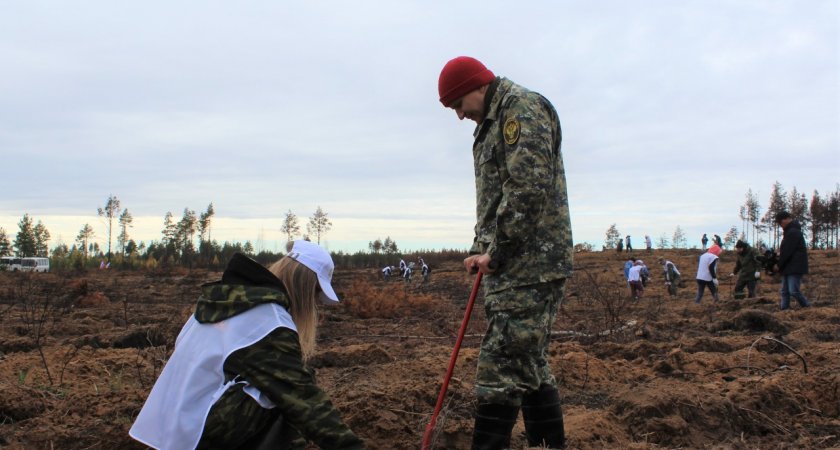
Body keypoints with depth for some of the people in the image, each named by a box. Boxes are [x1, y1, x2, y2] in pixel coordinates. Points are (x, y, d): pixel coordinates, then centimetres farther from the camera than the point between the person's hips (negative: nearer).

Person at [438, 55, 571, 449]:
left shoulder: (522, 107, -8)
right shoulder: (492, 123, 22)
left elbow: (527, 189, -20)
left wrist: (495, 254, -16)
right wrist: (480, 251, 12)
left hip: (530, 266, -10)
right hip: (511, 268, 10)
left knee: (500, 371, -11)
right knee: (530, 366, 14)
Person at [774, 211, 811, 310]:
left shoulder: (793, 232, -15)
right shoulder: (790, 231, 19)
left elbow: (787, 251, -18)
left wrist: (778, 265, -12)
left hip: (795, 268, -11)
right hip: (788, 268, 11)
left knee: (794, 291, -14)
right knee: (785, 292, 7)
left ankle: (808, 308, -1)